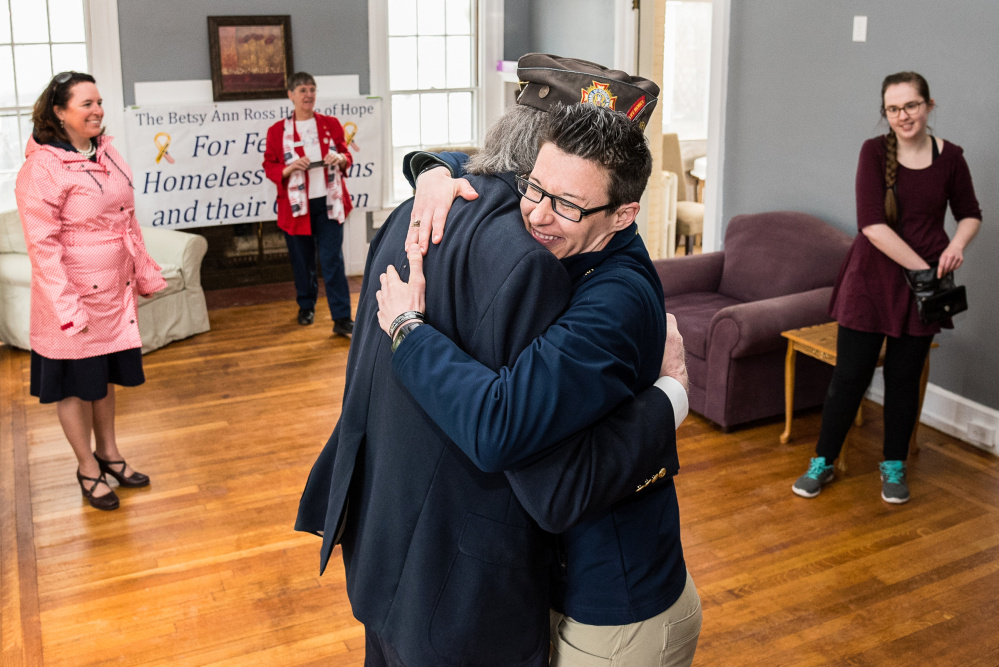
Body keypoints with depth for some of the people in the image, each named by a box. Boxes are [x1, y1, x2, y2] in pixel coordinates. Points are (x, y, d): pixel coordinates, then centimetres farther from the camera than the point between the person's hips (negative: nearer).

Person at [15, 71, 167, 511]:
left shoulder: (106, 153, 6)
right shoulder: (43, 168, -17)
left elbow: (127, 220, 14)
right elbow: (41, 244, -19)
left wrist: (145, 272, 15)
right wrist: (66, 306, -22)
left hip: (114, 289, 7)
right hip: (75, 296, -7)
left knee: (105, 374, 20)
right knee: (76, 382, 9)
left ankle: (108, 453, 36)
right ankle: (88, 468, 24)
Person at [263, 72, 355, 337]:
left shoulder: (331, 124, 6)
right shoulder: (278, 131, 1)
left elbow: (346, 154, 13)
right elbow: (269, 167, 2)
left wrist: (341, 159, -11)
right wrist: (290, 168, -18)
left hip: (328, 203, 0)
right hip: (296, 206, 0)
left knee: (332, 260, -5)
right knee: (302, 260, 9)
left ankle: (342, 318, -4)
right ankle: (306, 306, 31)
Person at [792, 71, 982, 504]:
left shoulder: (950, 158, -2)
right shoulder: (875, 151, -9)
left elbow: (970, 213, 13)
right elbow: (871, 223, -17)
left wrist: (958, 243, -9)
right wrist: (922, 267, -20)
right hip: (871, 278, -2)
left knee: (904, 376, 11)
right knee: (849, 375, 3)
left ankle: (893, 466, 27)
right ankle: (823, 462, 19)